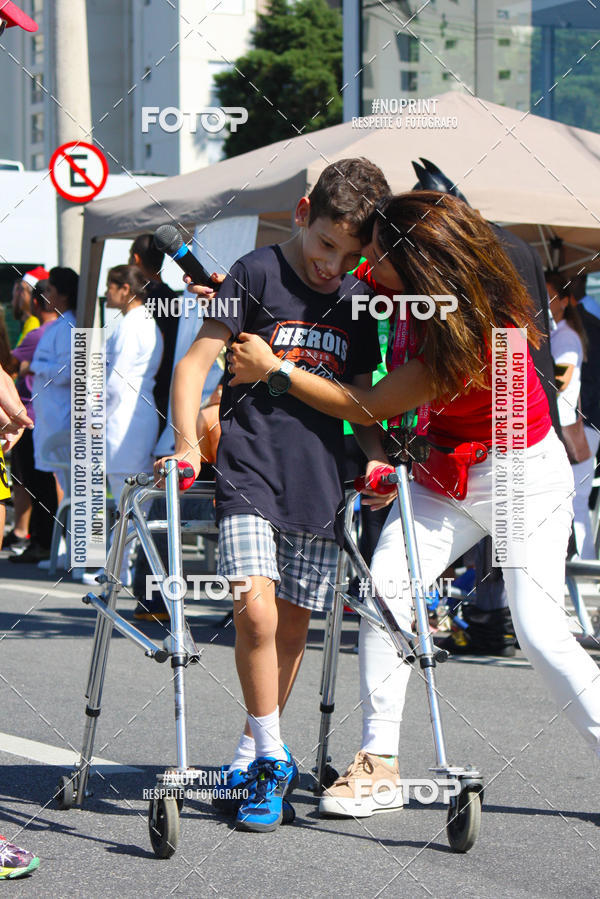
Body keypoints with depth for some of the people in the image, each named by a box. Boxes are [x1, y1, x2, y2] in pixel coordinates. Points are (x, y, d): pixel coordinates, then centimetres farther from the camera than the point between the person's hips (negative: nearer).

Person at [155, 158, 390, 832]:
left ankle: (251, 759, 21)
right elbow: (194, 363, -4)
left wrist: (377, 459, 3)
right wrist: (187, 443, -15)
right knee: (256, 611, -18)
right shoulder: (258, 274, -2)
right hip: (249, 474, -4)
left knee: (292, 625, 6)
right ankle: (272, 758, -4)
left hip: (319, 484, 4)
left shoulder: (357, 301, 12)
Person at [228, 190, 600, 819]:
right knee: (386, 585, -13)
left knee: (540, 629, -14)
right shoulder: (408, 298, -11)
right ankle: (379, 765, -9)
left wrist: (272, 369, -21)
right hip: (443, 474, 6)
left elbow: (368, 408, -26)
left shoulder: (473, 333, -33)